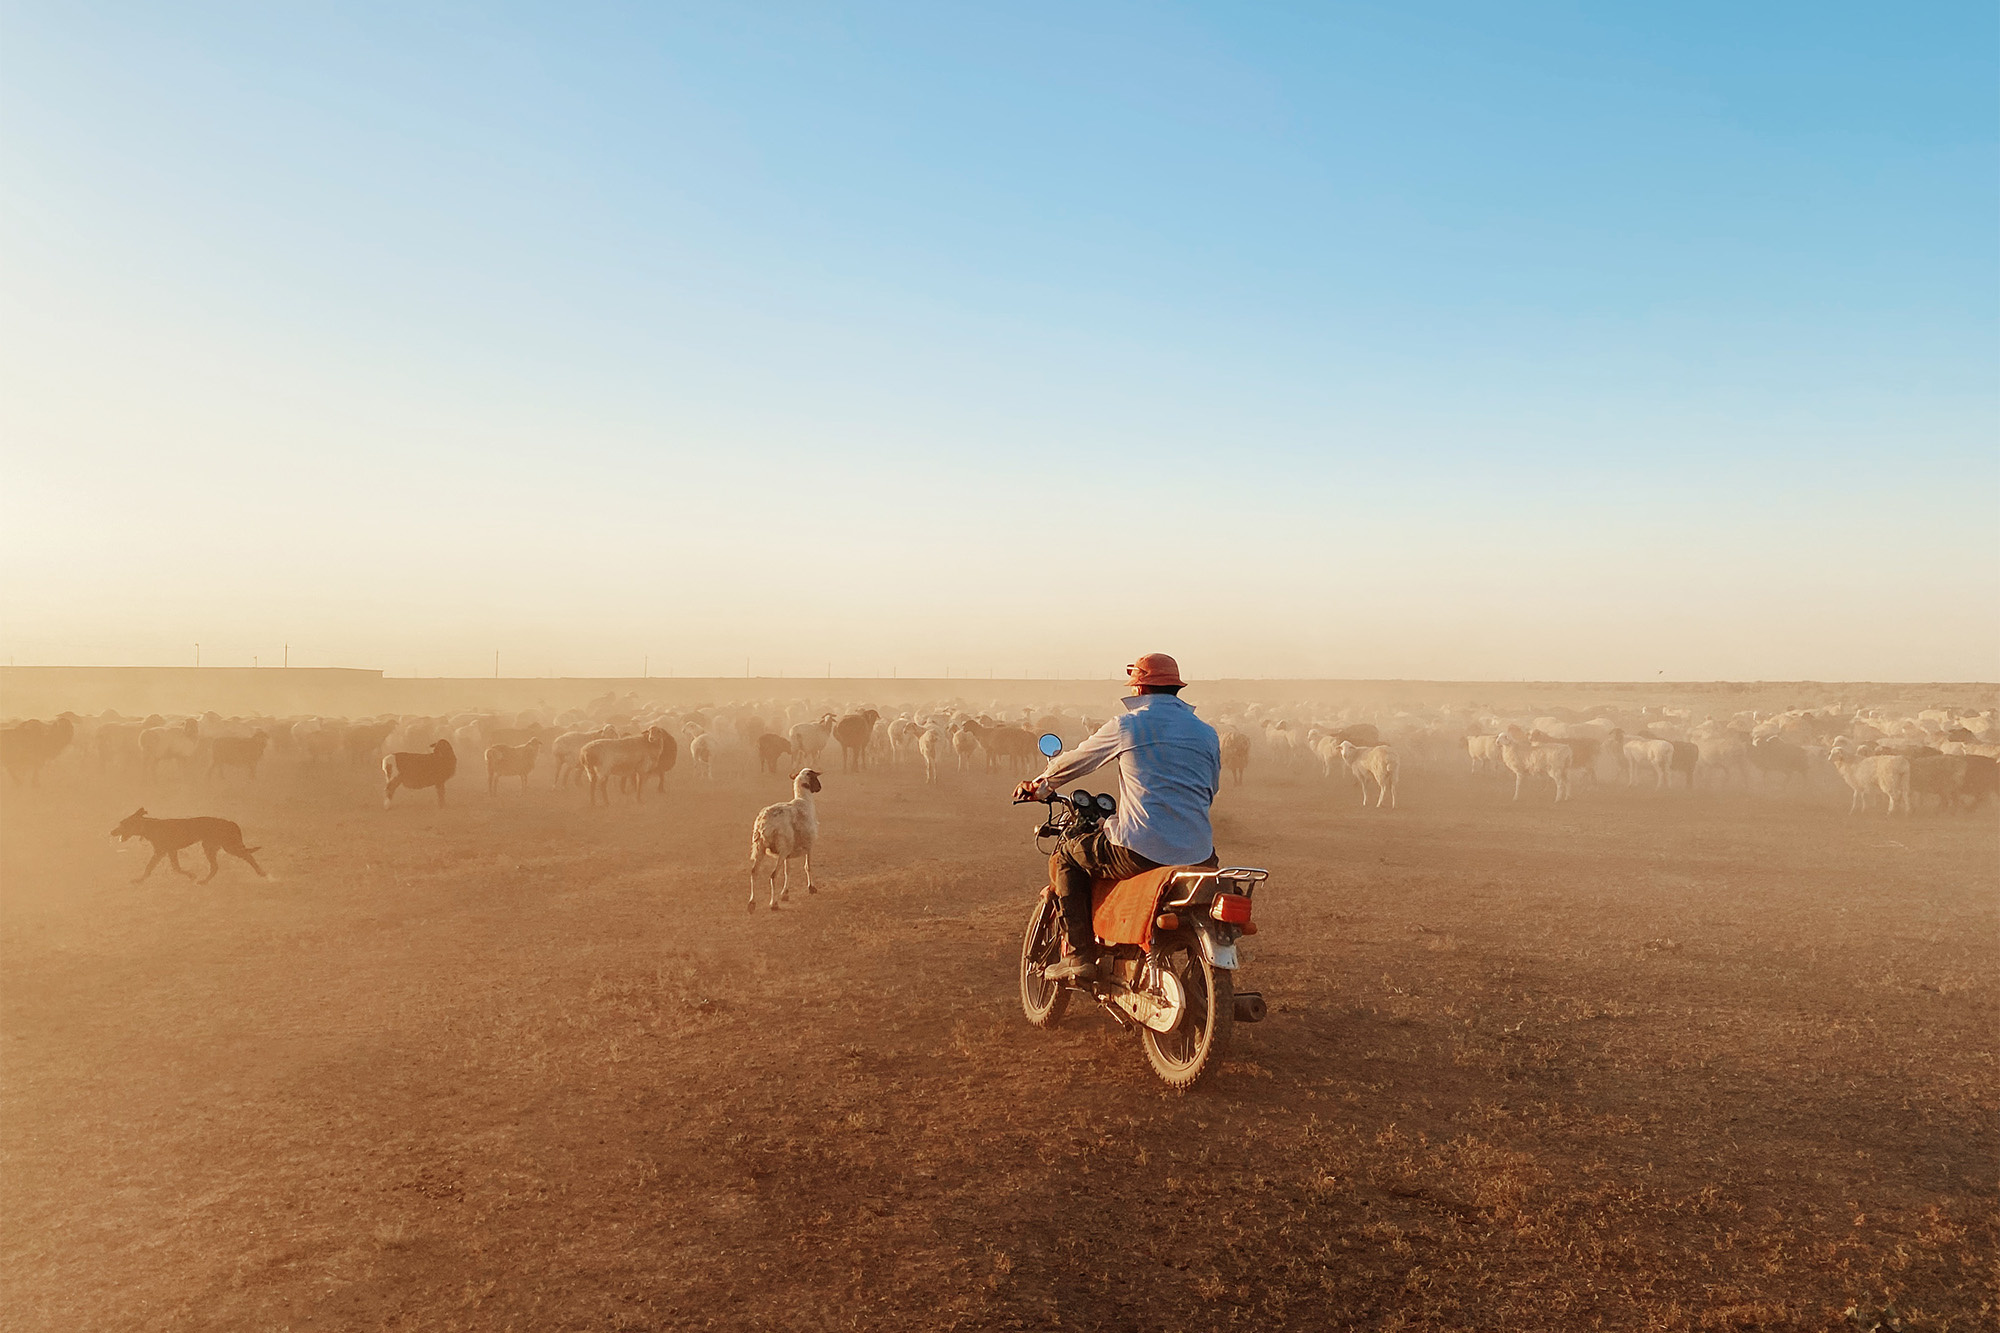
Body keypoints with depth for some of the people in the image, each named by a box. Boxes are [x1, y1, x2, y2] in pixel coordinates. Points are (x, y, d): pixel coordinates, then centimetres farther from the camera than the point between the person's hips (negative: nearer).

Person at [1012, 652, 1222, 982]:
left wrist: (1039, 786, 33)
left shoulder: (1127, 726, 0)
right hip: (1197, 853, 5)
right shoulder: (1207, 733, 11)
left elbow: (1075, 762, 13)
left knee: (1065, 857, 16)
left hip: (1140, 850, -5)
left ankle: (1082, 957, 7)